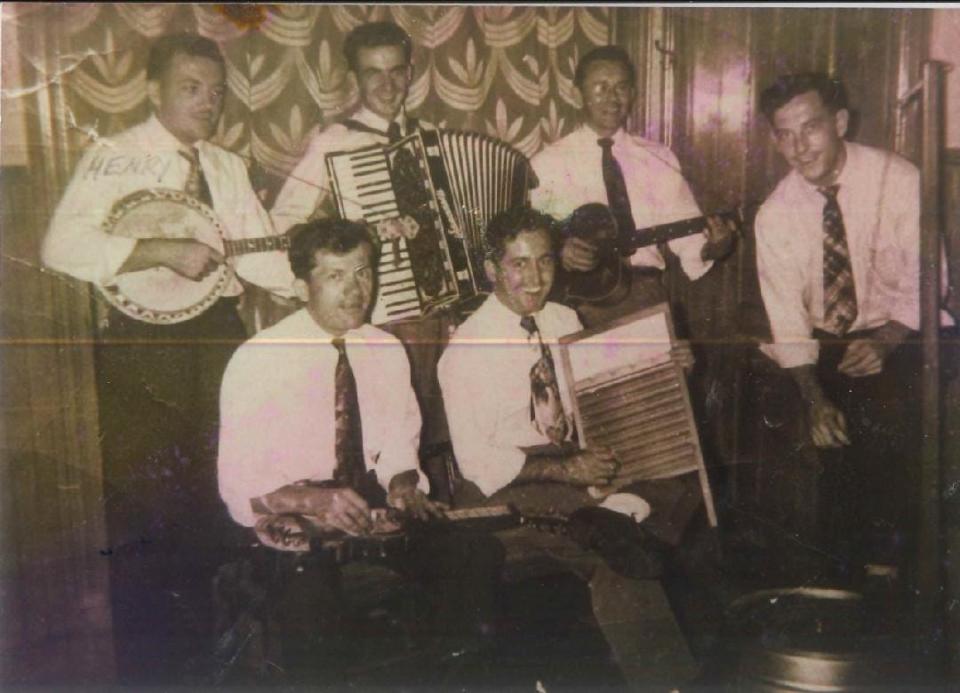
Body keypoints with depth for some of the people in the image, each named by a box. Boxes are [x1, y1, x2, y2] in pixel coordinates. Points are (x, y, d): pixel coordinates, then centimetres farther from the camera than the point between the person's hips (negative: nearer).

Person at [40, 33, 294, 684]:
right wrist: (162, 251, -24)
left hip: (219, 333, 6)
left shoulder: (228, 167, 14)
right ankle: (142, 661, 20)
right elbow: (62, 246, -17)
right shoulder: (116, 156, -4)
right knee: (144, 506, 1)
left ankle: (206, 642, 33)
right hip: (144, 338, -5)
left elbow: (260, 255, 5)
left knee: (216, 497, 14)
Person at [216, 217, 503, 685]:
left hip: (373, 502, 4)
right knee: (309, 590, -36)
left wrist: (402, 484, -11)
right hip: (288, 517, -4)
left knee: (478, 555, -18)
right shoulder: (256, 361, -11)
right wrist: (314, 499, -29)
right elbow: (239, 487, -11)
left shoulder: (388, 352, 4)